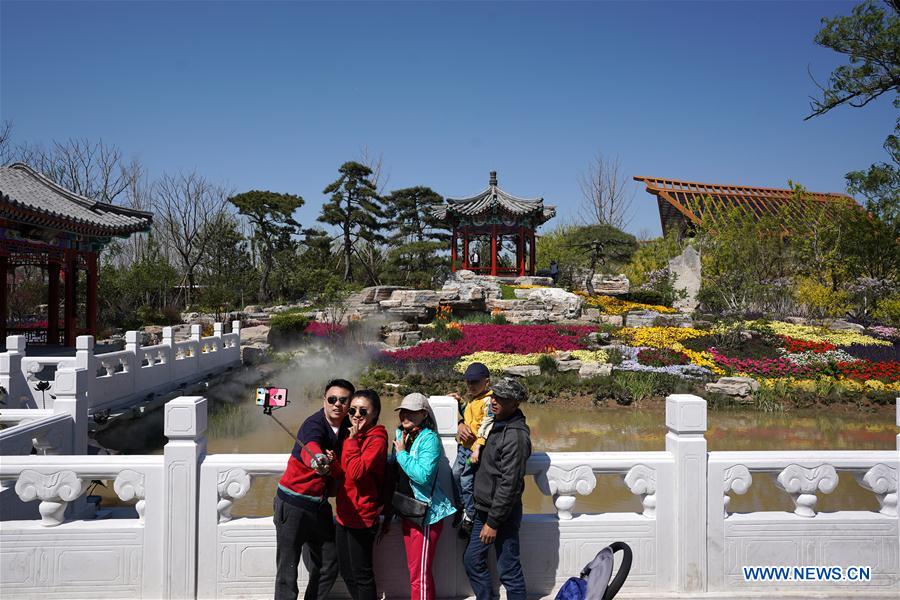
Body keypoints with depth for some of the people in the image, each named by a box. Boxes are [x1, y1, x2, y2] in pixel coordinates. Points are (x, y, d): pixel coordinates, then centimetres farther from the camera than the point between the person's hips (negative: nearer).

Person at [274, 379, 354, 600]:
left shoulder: (348, 428, 0)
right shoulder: (314, 425, -21)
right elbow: (310, 447, -44)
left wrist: (333, 461, -18)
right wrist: (318, 461, -68)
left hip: (320, 505, 7)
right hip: (293, 504, -7)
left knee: (329, 565, 13)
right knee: (287, 569, 0)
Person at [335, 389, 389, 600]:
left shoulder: (377, 439, -15)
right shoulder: (351, 435, 11)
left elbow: (356, 472, -27)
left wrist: (352, 440, -22)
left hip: (362, 517, -9)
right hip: (345, 514, 9)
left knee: (361, 574, 2)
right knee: (347, 572, 19)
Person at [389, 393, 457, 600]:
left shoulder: (429, 438, -15)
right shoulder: (400, 435, 7)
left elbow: (423, 475, -28)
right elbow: (394, 473, 16)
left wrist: (402, 453, -18)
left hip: (426, 512, -8)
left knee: (420, 575, -4)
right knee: (414, 569, 15)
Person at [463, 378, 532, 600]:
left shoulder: (515, 435, -21)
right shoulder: (497, 425, 8)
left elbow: (509, 483, -23)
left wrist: (493, 522, -20)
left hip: (502, 514, -10)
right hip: (484, 510, 10)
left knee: (509, 570, 1)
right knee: (472, 560, 17)